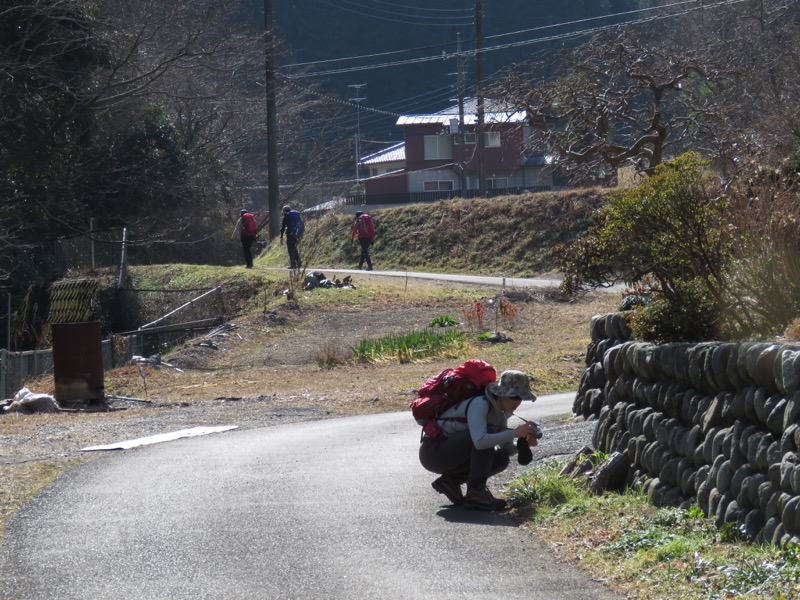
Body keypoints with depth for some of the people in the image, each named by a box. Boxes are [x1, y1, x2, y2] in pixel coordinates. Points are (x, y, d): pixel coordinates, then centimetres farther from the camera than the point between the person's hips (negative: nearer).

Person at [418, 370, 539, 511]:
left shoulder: (500, 411, 5)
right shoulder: (480, 404, -23)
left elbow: (506, 449, 9)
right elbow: (480, 441, -38)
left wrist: (523, 443, -12)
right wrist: (514, 433, -32)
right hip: (433, 451, -9)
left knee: (502, 459, -3)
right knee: (487, 433, -25)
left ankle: (451, 480, 4)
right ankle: (476, 493, -24)